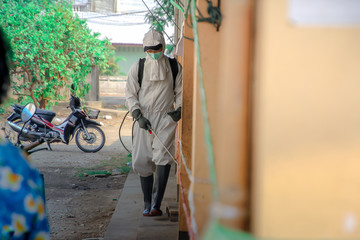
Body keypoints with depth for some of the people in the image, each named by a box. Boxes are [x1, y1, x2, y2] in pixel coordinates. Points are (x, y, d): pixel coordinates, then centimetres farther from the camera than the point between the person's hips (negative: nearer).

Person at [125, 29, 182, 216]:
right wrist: (138, 116, -9)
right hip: (144, 120, 1)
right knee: (142, 161, 0)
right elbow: (130, 95, 5)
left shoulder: (175, 67, 7)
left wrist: (179, 110, -6)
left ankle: (157, 203, -19)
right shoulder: (137, 68, 6)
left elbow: (180, 93, 13)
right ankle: (147, 204, 12)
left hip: (166, 118, -1)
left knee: (163, 156, -18)